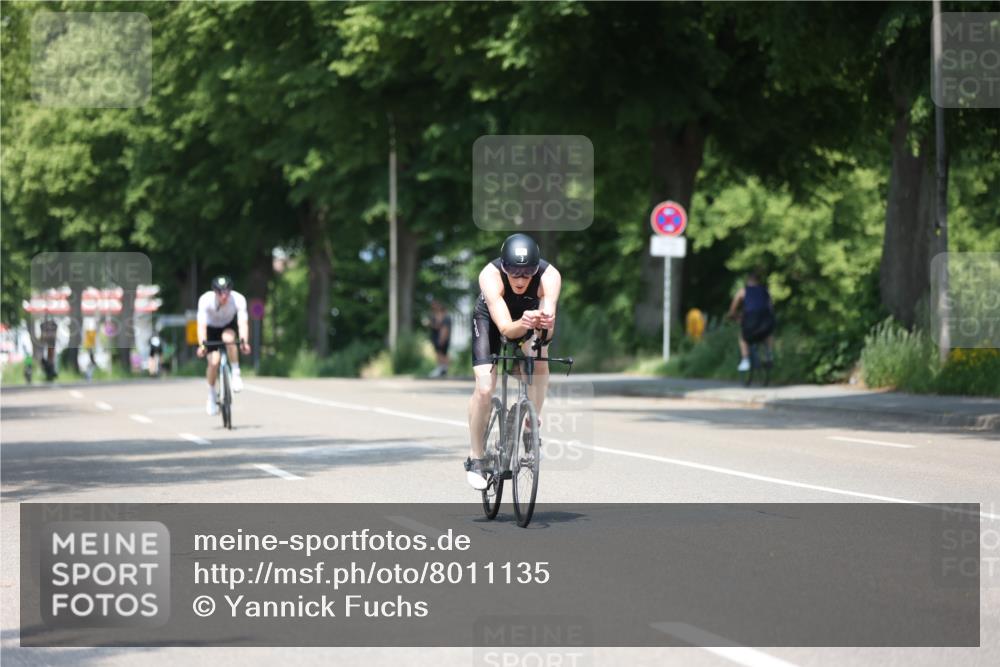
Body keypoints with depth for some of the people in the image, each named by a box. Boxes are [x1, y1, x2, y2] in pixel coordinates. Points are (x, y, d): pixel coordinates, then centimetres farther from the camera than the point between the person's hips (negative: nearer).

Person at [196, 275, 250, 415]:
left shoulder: (238, 299, -31)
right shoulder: (205, 300, -33)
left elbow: (242, 323, -40)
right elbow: (202, 325, -39)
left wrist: (244, 341, -57)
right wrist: (202, 345, -55)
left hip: (229, 325, 0)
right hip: (212, 328, 0)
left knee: (229, 338, -36)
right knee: (213, 362, -15)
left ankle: (236, 374, -20)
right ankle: (212, 396, 8)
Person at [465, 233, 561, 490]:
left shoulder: (550, 276, -36)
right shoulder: (490, 276, -39)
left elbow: (548, 332, -44)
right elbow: (505, 328, -45)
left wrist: (546, 323, -67)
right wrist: (523, 324, -67)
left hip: (529, 315, 3)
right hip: (490, 318, -3)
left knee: (539, 361, -22)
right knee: (484, 387, -15)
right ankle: (475, 459, 0)